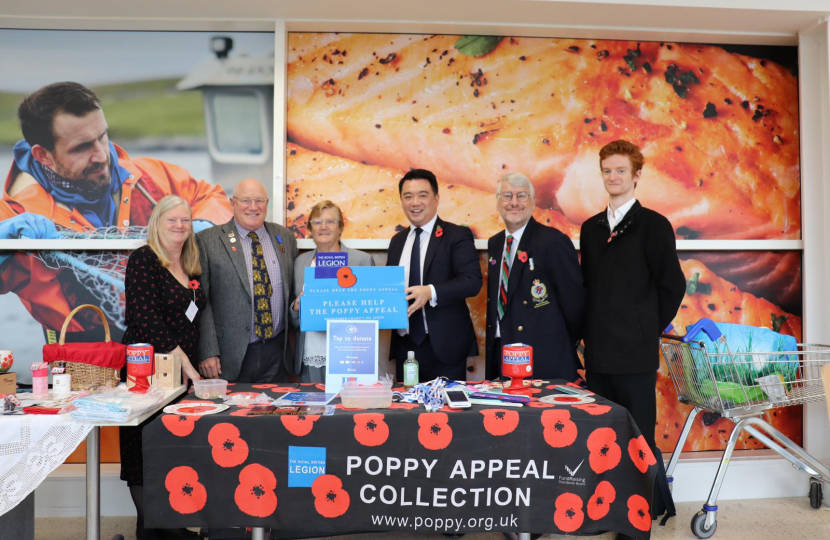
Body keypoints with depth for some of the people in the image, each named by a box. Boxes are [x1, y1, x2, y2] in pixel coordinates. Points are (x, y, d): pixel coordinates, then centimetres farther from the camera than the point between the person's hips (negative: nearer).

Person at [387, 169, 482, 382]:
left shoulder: (457, 235, -3)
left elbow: (472, 280, -15)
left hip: (444, 347, -5)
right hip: (404, 346, 5)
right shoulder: (397, 241, 14)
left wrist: (431, 292, -28)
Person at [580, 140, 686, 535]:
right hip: (598, 353, 5)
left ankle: (643, 515, 19)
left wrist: (648, 329, -1)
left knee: (638, 437, 3)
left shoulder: (653, 225, -4)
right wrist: (593, 331, 10)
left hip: (635, 352, -5)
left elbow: (672, 286, -4)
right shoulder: (590, 228, 12)